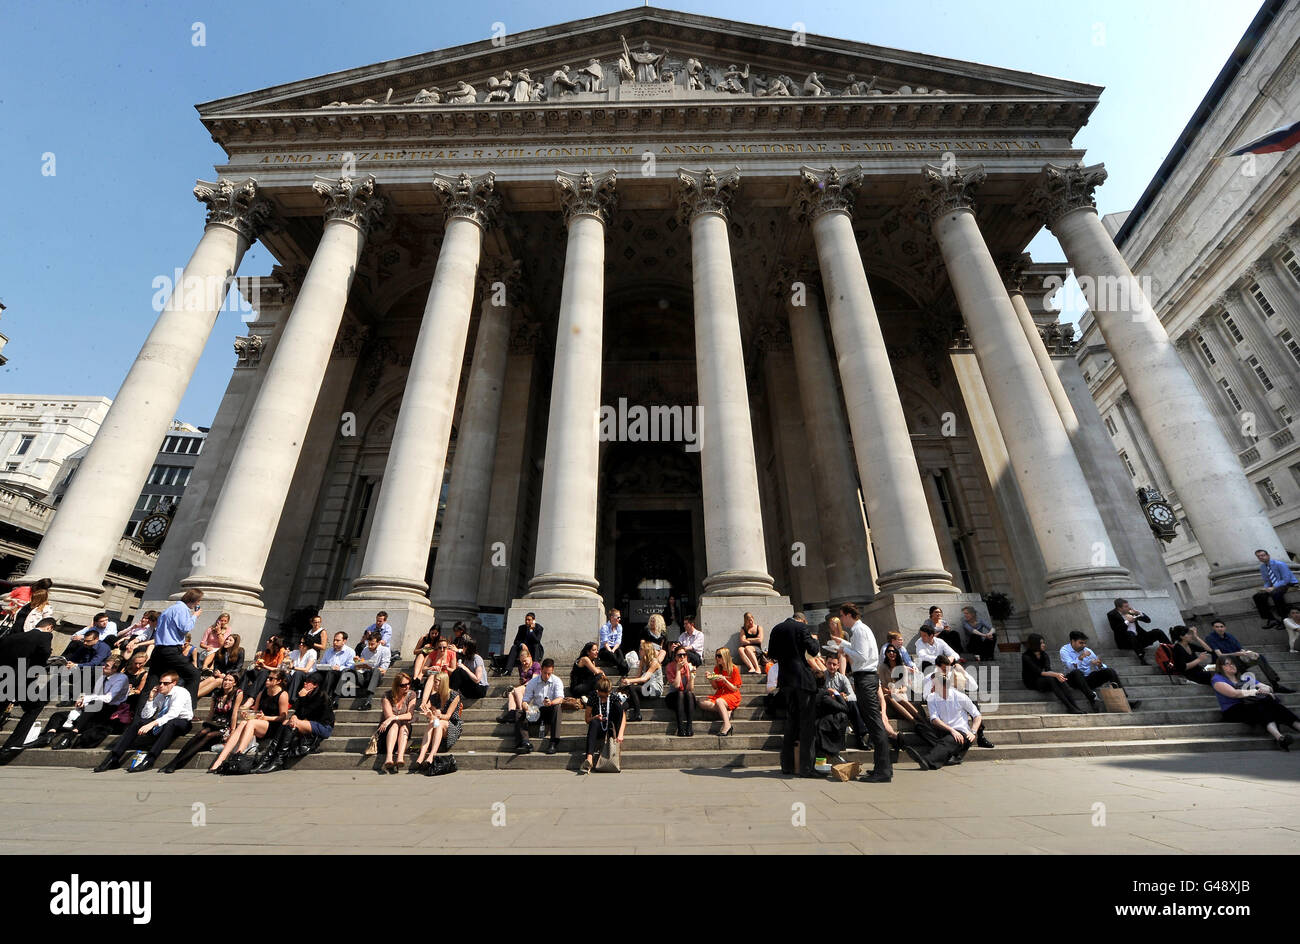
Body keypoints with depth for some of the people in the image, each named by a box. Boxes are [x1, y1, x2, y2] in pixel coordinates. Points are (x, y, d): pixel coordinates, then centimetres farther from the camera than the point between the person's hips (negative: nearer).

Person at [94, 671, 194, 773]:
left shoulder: (181, 693, -15)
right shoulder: (159, 695, 5)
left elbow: (172, 714, -27)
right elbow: (145, 716, 2)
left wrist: (152, 724, -36)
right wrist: (151, 698, -8)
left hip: (181, 723, -7)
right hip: (162, 723, 7)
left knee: (169, 724, -39)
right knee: (138, 721, -10)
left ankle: (149, 760, -45)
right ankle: (113, 759, -12)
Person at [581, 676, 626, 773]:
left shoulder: (614, 698, -5)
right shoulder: (593, 698, -3)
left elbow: (624, 717, -14)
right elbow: (587, 719, 2)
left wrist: (620, 734, -30)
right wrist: (595, 717, -21)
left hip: (611, 729, 0)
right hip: (598, 730, 0)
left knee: (617, 705, -21)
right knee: (594, 722, -36)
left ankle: (615, 735, -22)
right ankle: (589, 757, -50)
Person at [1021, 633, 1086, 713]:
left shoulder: (1044, 655, 6)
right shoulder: (1026, 656, -12)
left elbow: (1048, 669, -10)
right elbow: (1039, 672, -23)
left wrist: (1056, 674, -32)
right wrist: (1055, 674, -36)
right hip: (1032, 682, -5)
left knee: (1060, 678, -24)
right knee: (1050, 679, -33)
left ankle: (1075, 705, -32)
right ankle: (1069, 707, -36)